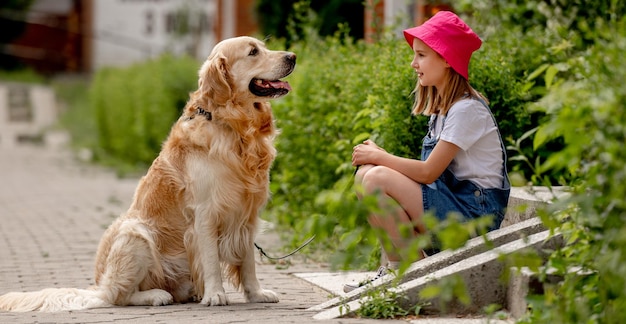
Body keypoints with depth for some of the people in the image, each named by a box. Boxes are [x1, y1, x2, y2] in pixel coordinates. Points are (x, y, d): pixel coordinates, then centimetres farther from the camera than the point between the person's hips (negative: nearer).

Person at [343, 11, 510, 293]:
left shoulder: (466, 109, -15)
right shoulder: (442, 105, 15)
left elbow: (428, 172, -18)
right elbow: (429, 170, 10)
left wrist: (379, 157, -7)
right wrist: (378, 155, -1)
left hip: (475, 211, -10)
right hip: (452, 200, 10)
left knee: (376, 179, -22)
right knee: (365, 174, 1)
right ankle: (393, 265, 1)